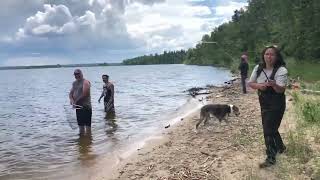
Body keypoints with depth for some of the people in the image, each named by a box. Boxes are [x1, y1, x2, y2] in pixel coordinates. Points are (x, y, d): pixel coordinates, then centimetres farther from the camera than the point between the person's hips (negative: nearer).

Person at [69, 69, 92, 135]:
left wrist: (76, 101, -14)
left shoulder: (85, 82, -9)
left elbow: (85, 94, -19)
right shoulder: (74, 83, 15)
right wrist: (71, 99, -8)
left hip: (86, 107, -8)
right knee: (80, 124, 16)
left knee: (87, 124, -2)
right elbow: (71, 93, 13)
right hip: (78, 107, 8)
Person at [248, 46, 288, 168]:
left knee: (268, 130, -5)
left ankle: (271, 158, 11)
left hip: (276, 105, -7)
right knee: (269, 127, 21)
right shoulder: (258, 68, -2)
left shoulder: (281, 70, -19)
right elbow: (250, 83, 2)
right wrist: (259, 85, -19)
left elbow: (281, 90, -26)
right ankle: (280, 147, 46)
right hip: (263, 104, 7)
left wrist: (274, 84, -48)